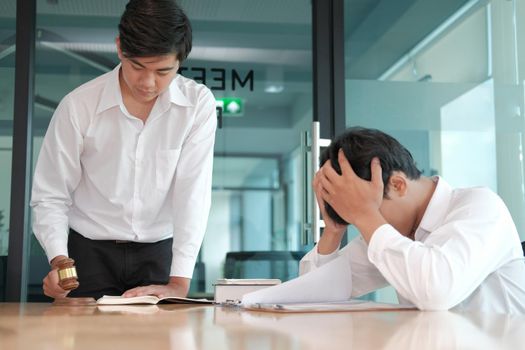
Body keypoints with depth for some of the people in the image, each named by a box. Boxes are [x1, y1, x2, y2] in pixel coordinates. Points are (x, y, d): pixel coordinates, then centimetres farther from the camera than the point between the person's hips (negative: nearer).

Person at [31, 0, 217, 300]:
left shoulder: (199, 104, -11)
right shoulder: (78, 106, -12)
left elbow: (193, 191, -16)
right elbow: (50, 197, -6)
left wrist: (180, 282, -23)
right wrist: (59, 261, -24)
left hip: (159, 252, 1)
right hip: (91, 252, 0)